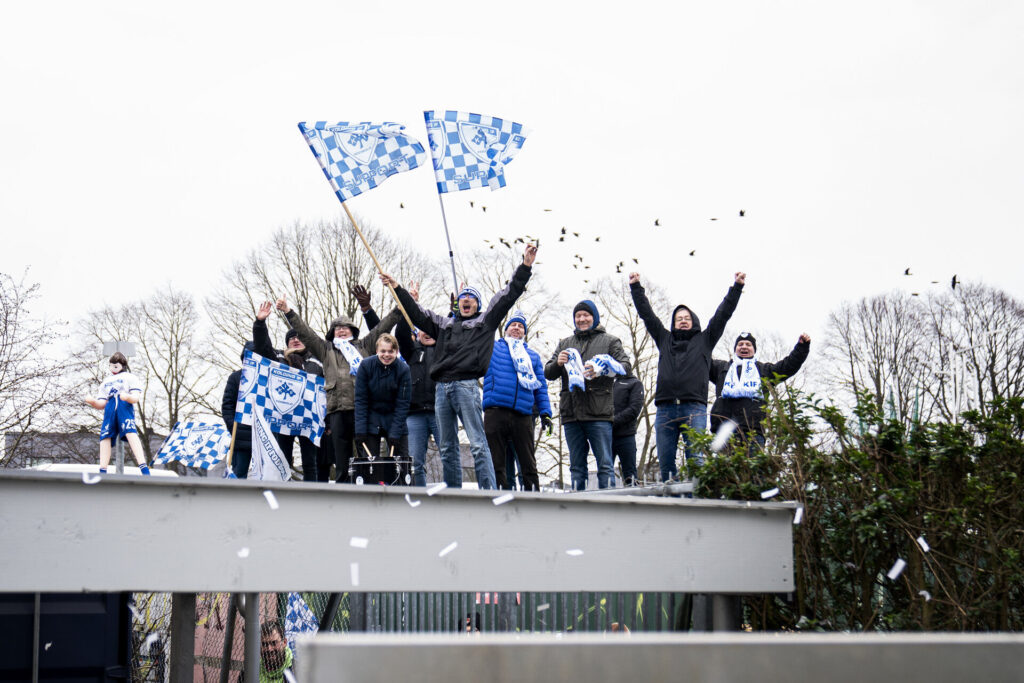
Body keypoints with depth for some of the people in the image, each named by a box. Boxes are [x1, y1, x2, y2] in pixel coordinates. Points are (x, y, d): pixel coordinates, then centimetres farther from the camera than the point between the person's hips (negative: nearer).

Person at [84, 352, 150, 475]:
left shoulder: (130, 377, 21)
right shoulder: (105, 382, 33)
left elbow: (136, 398, 4)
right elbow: (102, 404, 21)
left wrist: (128, 397, -20)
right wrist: (93, 402, -2)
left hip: (125, 408, -5)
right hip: (109, 410, 5)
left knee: (131, 433, -27)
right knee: (105, 436, -13)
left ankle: (144, 469, -39)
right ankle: (102, 471, -15)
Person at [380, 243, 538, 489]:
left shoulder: (485, 321, 11)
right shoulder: (444, 324, 24)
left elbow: (508, 295, 5)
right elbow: (417, 313, 27)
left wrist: (525, 267, -2)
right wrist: (397, 288, 26)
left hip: (466, 385, -5)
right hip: (442, 388, 5)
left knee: (478, 443, -11)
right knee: (447, 448, 8)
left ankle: (488, 493, -13)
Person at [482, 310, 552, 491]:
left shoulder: (533, 355, 24)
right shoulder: (492, 347, 17)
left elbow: (541, 386, 20)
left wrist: (545, 412, 9)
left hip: (523, 415, 2)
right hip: (496, 412, -2)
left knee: (529, 464, 2)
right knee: (496, 463, -4)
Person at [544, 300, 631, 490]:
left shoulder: (610, 341, 10)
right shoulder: (565, 344, 21)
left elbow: (625, 365, -2)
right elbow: (548, 373, 16)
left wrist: (602, 370, -20)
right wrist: (558, 363, -7)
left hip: (599, 412, -4)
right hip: (571, 413, 4)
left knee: (605, 465, -6)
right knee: (576, 466, 7)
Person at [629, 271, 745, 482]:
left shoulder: (704, 340, 19)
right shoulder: (664, 339, 24)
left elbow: (723, 314, 16)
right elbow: (647, 314, 25)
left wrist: (737, 287, 13)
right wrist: (636, 287, 25)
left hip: (694, 407, -2)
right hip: (665, 409, 2)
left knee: (696, 460, -9)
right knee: (665, 462, 0)